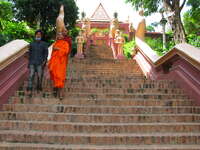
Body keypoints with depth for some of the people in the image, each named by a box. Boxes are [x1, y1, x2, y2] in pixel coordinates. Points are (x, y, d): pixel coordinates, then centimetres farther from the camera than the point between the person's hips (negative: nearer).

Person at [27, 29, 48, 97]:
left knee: (40, 75, -5)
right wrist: (29, 62, 17)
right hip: (32, 62, 2)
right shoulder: (32, 44, 18)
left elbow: (46, 53, 5)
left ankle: (39, 87, 17)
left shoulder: (44, 44, 10)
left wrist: (44, 61, -8)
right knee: (31, 75, -9)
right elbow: (30, 53, 22)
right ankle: (29, 90, -13)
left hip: (40, 63, -1)